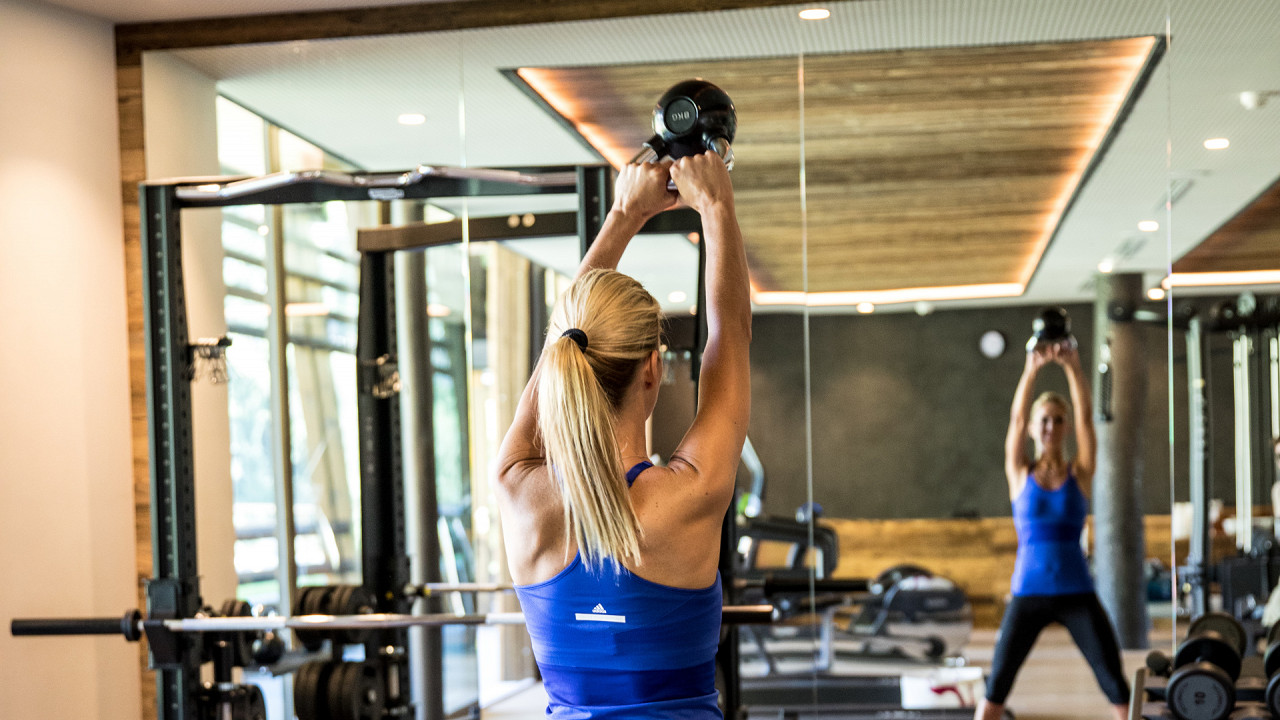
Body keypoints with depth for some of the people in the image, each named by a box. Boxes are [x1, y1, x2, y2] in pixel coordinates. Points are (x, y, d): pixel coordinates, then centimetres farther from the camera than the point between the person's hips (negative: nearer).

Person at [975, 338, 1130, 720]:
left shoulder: (1081, 473, 3)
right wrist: (1032, 368, -23)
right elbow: (1016, 418, -10)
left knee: (1115, 681, -2)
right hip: (1028, 593, 0)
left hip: (1078, 594, 0)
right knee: (997, 682, 0)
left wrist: (1072, 366, -21)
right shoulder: (1019, 472, 3)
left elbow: (1085, 417, -9)